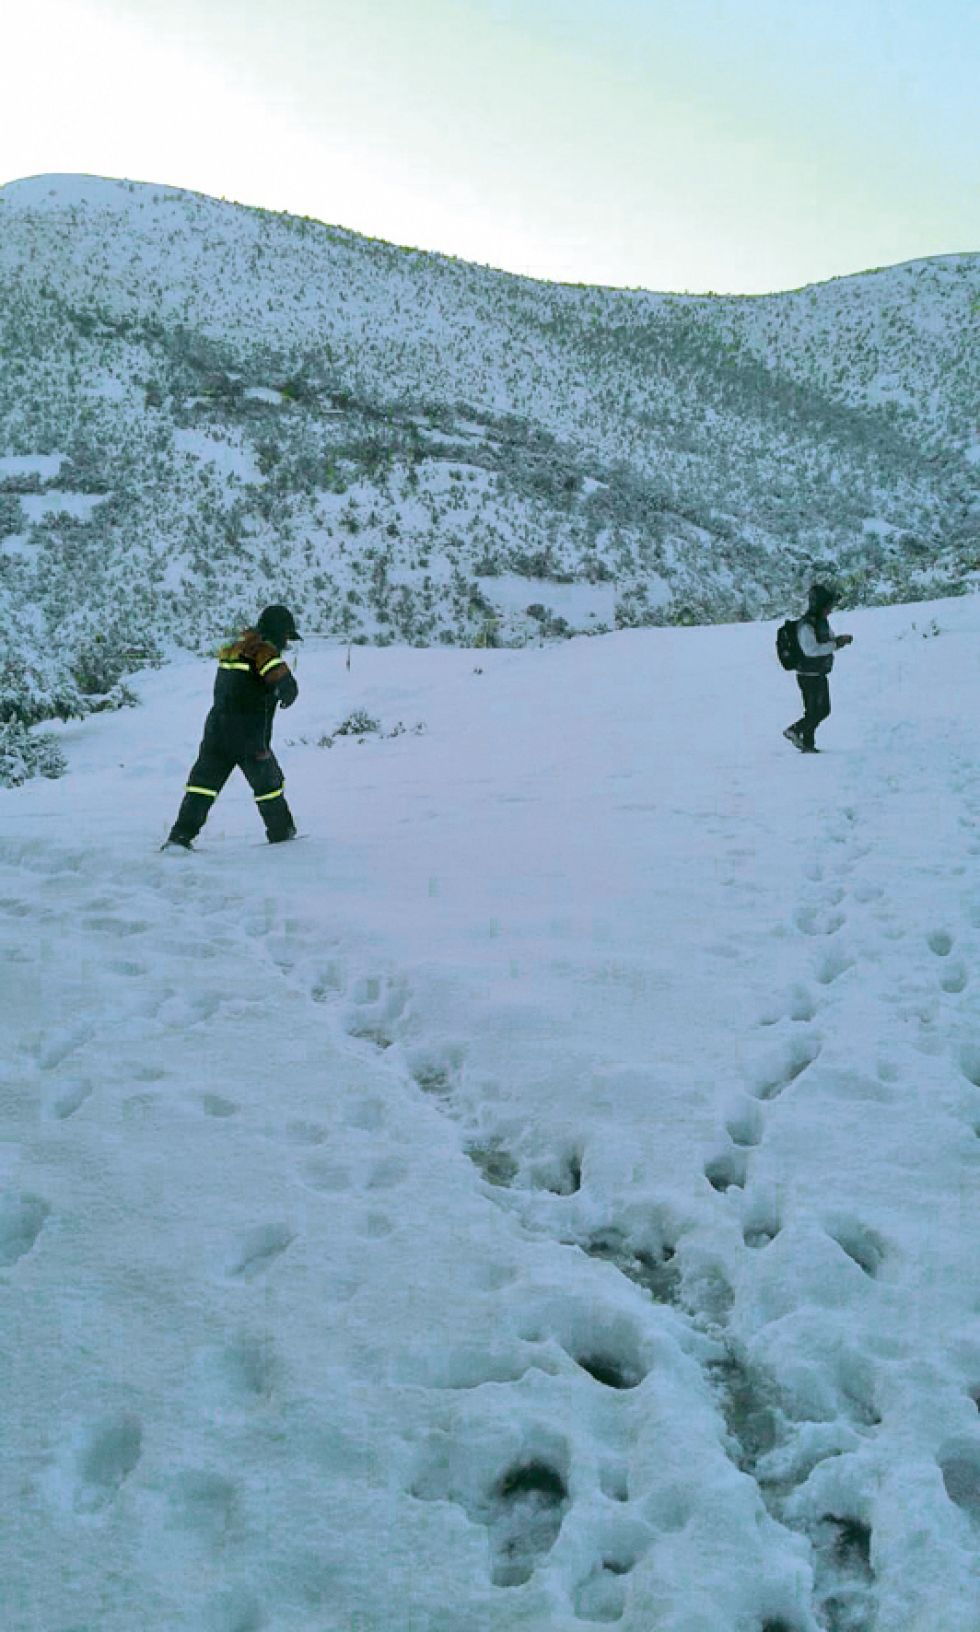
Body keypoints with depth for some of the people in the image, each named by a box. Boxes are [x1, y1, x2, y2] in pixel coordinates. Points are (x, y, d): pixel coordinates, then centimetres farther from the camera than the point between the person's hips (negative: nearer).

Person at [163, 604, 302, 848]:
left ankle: (181, 835, -3)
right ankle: (281, 833, 27)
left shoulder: (232, 647, 13)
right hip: (251, 738, -6)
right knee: (268, 784, 14)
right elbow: (286, 684, -24)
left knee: (204, 782, 5)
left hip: (217, 730, 6)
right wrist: (288, 696, 0)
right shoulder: (264, 651, -11)